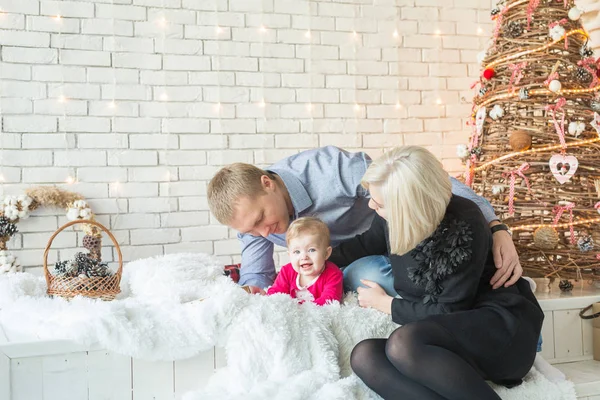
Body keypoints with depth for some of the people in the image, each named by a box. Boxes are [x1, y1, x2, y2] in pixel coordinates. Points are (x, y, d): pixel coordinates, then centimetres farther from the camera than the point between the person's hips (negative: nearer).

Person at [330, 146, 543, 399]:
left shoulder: (465, 227, -21)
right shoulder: (393, 216, -2)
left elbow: (449, 311, -16)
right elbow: (365, 245, 22)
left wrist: (384, 304, -7)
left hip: (502, 324, -7)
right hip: (454, 334, 7)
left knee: (403, 345, -36)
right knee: (364, 356, -23)